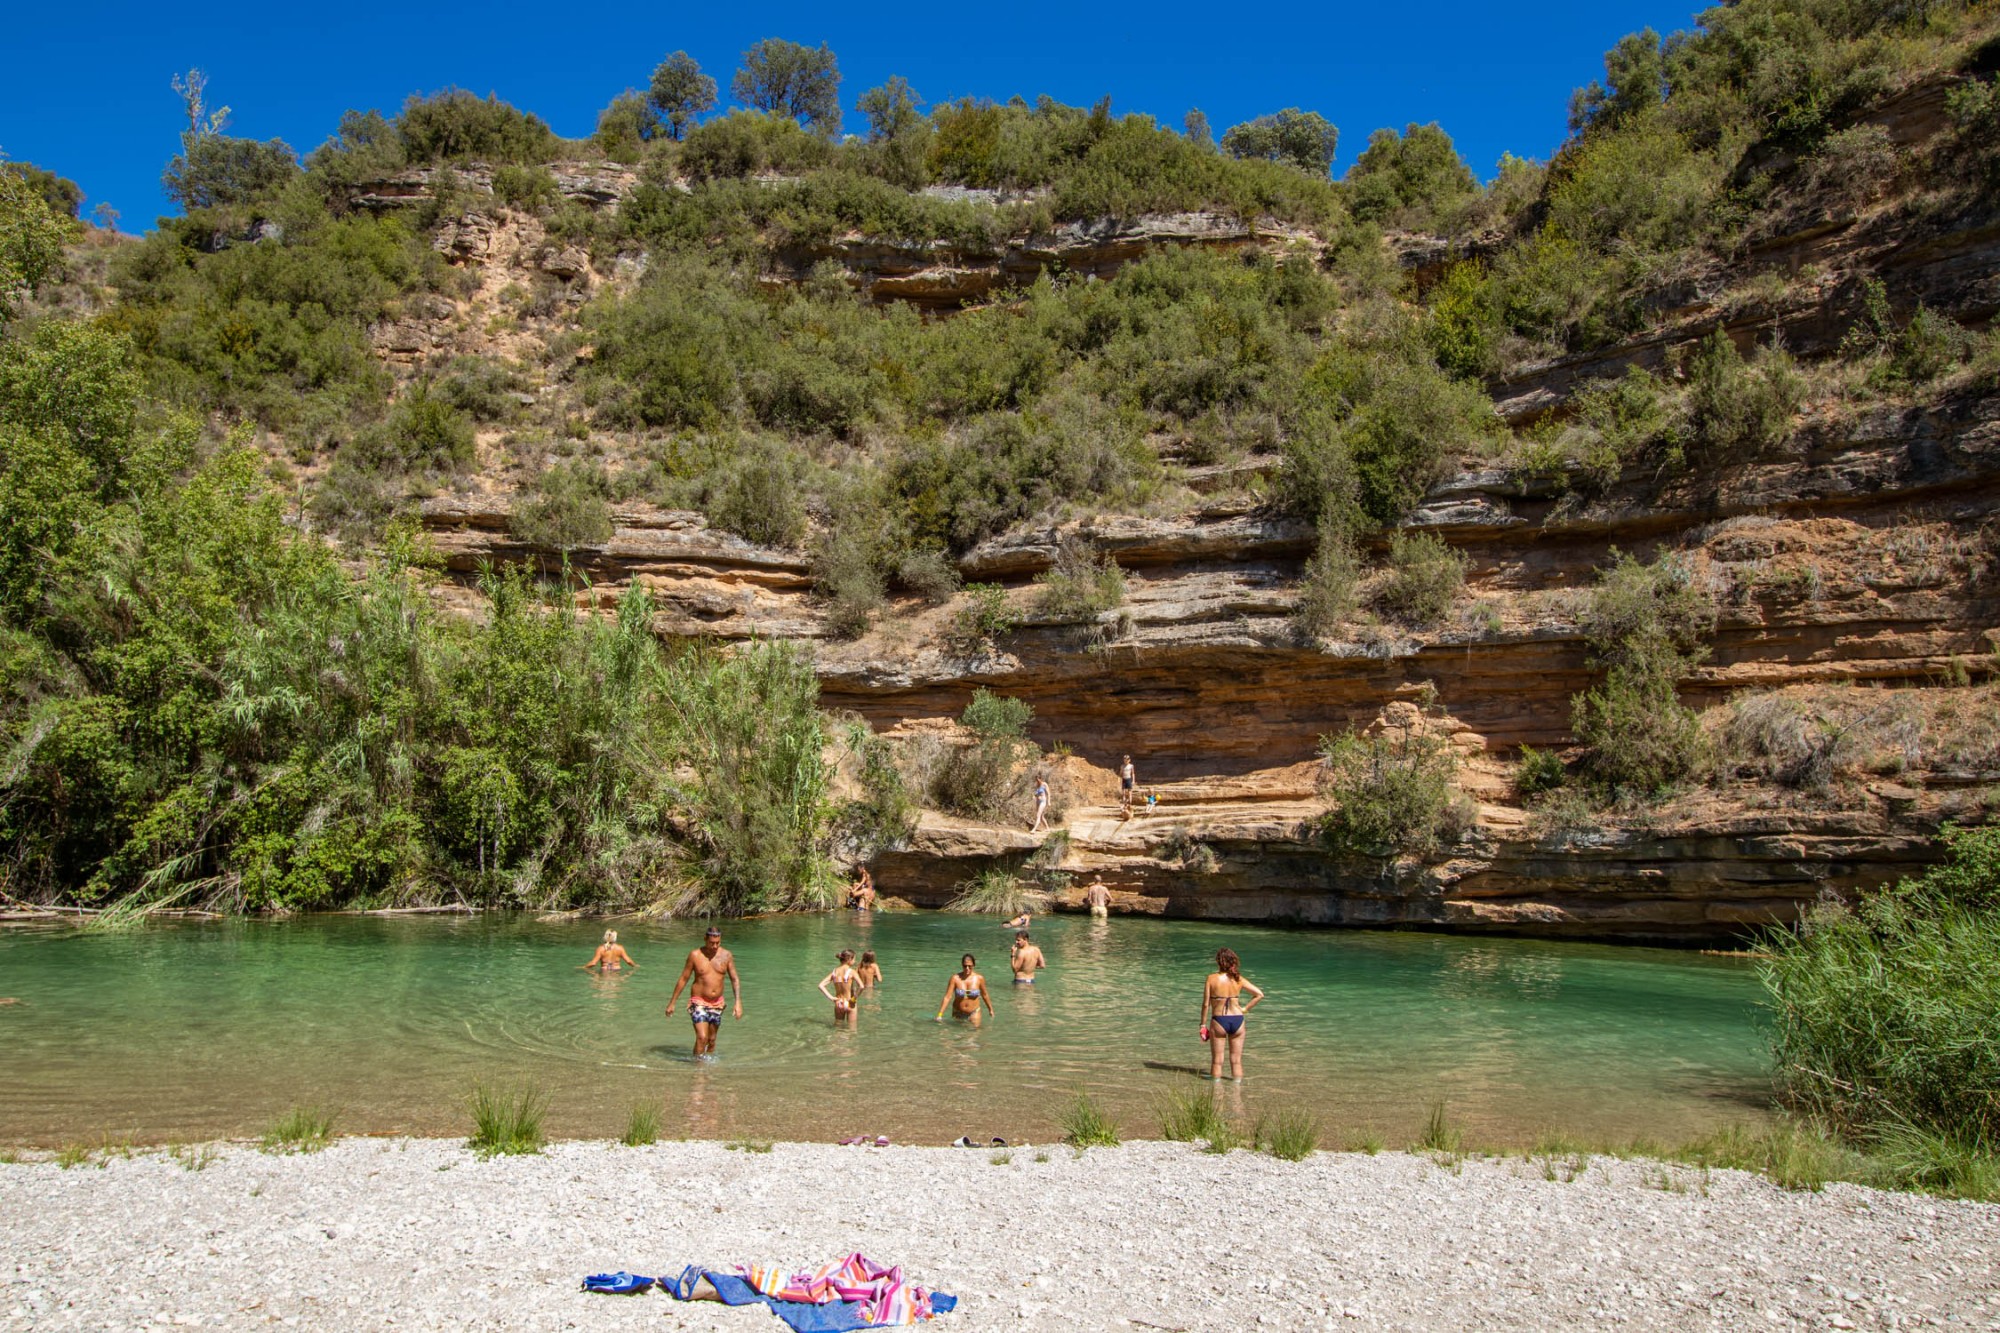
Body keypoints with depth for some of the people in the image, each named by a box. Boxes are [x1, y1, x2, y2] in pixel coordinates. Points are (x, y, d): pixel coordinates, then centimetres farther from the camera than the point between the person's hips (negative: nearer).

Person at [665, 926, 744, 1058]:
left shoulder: (726, 955, -1)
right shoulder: (695, 955, -8)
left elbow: (735, 979, 3)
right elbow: (683, 979, -1)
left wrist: (738, 1002, -7)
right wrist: (672, 1003, 1)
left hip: (717, 1004, 3)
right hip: (699, 1002, -3)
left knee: (711, 1040, 10)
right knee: (702, 1037, -17)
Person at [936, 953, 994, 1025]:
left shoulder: (979, 978, -11)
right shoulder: (955, 978, -15)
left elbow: (985, 995, 4)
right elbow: (947, 997, -17)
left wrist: (990, 1010, 14)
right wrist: (940, 1015, -22)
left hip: (974, 1013, 0)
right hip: (958, 1013, 0)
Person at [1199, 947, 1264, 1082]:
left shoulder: (1212, 978, -7)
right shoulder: (1238, 979, 1)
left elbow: (1206, 1004, -7)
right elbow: (1259, 994, 1)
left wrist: (1203, 1025, 0)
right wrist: (1245, 1009, 7)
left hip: (1218, 1020, -3)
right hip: (1237, 1020, 3)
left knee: (1217, 1061, 7)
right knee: (1236, 1060, 13)